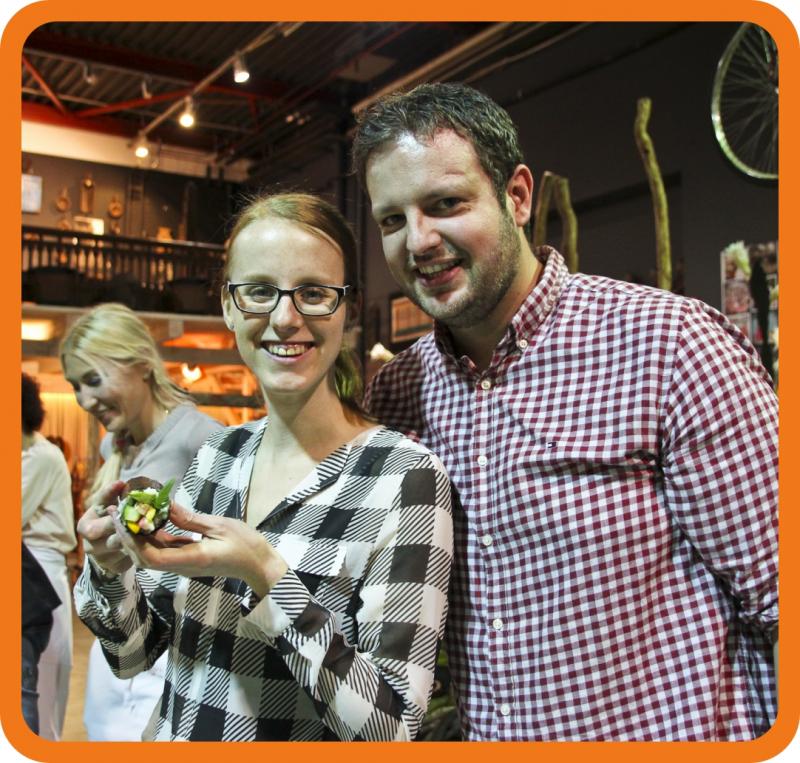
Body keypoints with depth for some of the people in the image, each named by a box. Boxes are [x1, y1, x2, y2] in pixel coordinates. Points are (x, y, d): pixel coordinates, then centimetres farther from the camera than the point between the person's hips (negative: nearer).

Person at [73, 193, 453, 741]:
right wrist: (112, 567, -18)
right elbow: (135, 655, 1)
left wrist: (266, 574, -33)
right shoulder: (215, 457, -6)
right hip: (173, 737, 5)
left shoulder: (405, 478, -23)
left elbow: (392, 727, -24)